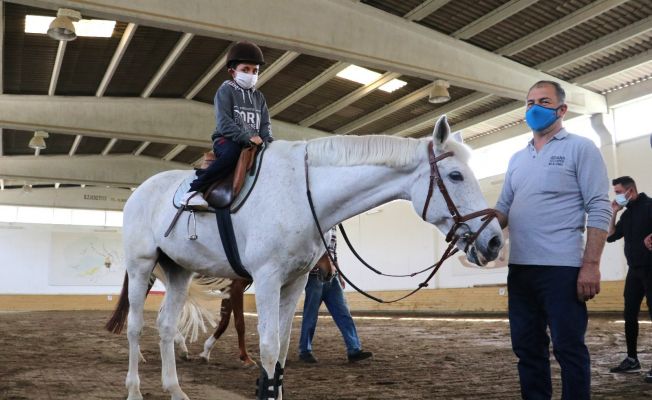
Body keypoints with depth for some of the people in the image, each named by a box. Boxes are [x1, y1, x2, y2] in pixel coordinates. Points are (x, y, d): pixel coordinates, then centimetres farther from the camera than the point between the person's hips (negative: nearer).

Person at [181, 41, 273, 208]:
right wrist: (247, 138, -24)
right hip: (226, 140, -6)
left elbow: (265, 124, 13)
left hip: (253, 143, 6)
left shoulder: (259, 97, 19)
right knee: (233, 152, -38)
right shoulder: (225, 91, 0)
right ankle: (194, 190, -34)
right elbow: (224, 123, -12)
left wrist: (267, 140, -10)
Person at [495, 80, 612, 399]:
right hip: (519, 267, 6)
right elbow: (504, 209, 17)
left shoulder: (580, 149, 0)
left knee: (568, 349, 1)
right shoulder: (516, 159, 17)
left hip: (562, 268, -6)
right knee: (526, 347, 13)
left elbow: (599, 211, -7)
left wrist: (591, 264, -16)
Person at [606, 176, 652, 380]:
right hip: (634, 270, 8)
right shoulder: (627, 214, 14)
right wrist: (613, 213, 7)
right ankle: (632, 359, 19)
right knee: (630, 314, 9)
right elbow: (610, 236, 13)